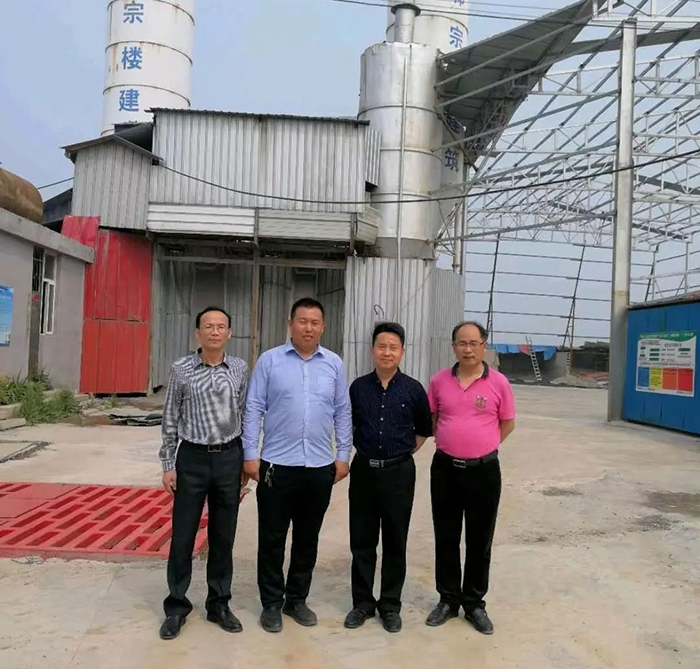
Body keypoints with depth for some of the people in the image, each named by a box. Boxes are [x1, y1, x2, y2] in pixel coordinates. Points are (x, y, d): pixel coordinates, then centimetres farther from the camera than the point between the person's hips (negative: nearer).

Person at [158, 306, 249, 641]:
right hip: (192, 458, -1)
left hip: (229, 458, 1)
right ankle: (176, 606, 24)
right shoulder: (181, 369, -4)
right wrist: (168, 465, -1)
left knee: (223, 536, 11)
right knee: (183, 536, 7)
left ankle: (219, 604, 27)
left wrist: (246, 463, 5)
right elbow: (170, 420, 2)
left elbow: (246, 417, 6)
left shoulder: (240, 369, 0)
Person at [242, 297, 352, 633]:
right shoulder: (269, 360, -2)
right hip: (277, 464, -2)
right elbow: (254, 409, -3)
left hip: (320, 466, 2)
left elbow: (342, 413, 7)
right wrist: (250, 455, -7)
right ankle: (271, 602, 24)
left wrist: (343, 456, 4)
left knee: (308, 538, 14)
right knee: (272, 538, 8)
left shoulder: (334, 364, 4)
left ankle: (297, 598, 30)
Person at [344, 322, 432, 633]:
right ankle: (362, 602, 24)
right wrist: (356, 453, 9)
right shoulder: (358, 387, 0)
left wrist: (404, 453, 8)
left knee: (395, 541, 8)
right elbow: (348, 426, 12)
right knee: (361, 540, 9)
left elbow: (424, 430, 10)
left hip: (399, 473, -1)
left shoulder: (413, 390, -3)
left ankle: (391, 604, 23)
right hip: (363, 470, 1)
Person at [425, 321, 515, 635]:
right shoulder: (439, 380, -1)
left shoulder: (498, 382, -6)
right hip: (445, 469, 2)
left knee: (479, 541, 10)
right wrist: (451, 442, 9)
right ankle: (448, 599, 28)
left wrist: (480, 445, 4)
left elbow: (507, 423, 5)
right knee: (446, 538, 12)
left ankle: (474, 603, 26)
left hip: (483, 471, -1)